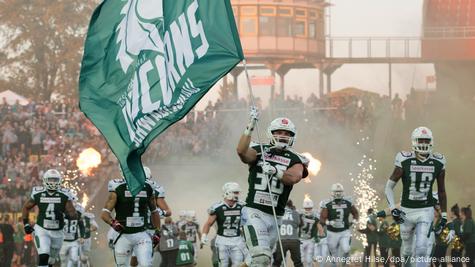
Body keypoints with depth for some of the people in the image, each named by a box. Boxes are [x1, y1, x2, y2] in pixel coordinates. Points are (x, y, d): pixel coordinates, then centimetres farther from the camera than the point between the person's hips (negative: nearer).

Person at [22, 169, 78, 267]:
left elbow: (74, 215, -7)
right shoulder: (38, 193, -4)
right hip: (42, 230, -2)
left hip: (57, 232, 2)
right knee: (43, 257, -22)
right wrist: (26, 224, 2)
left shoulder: (64, 195, -6)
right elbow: (26, 207, 12)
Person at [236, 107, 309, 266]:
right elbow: (242, 151, -20)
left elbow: (294, 177, -17)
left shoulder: (295, 160, 6)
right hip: (254, 212, -4)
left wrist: (275, 172, -33)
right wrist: (250, 126, -24)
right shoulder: (259, 151, 2)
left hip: (274, 217, 4)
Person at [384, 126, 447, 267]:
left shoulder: (438, 163, -3)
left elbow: (441, 191, 9)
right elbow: (389, 187, -6)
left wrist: (444, 215, 8)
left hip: (426, 211, 0)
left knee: (421, 250, -15)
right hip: (406, 211, 0)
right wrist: (393, 208, -20)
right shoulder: (405, 162, -10)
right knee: (407, 249, 14)